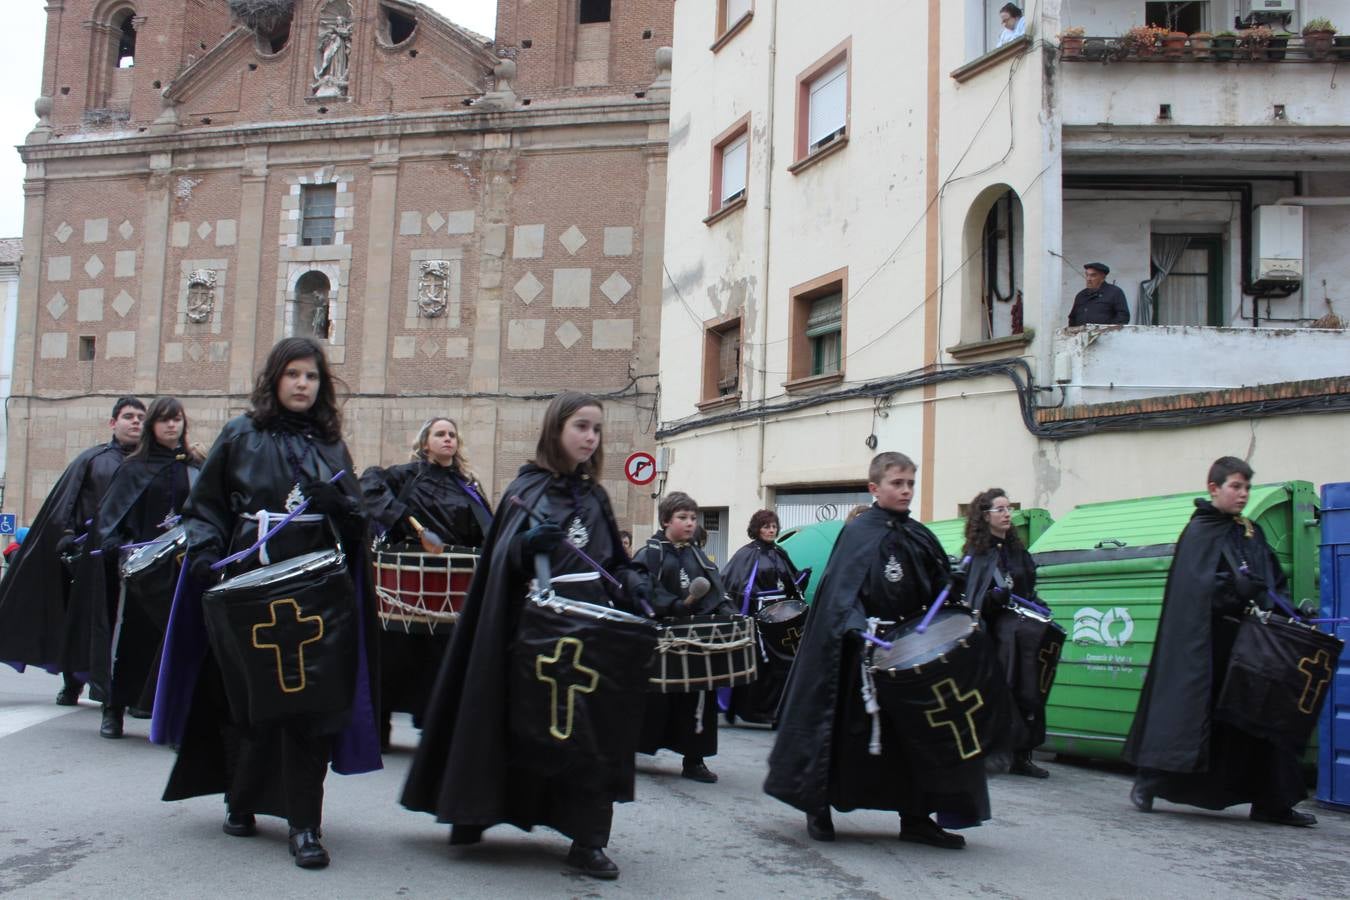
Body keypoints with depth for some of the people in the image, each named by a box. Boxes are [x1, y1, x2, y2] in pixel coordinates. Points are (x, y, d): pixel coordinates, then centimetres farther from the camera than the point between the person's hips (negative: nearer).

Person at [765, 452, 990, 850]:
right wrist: (858, 629, -30)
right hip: (863, 650, -6)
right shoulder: (858, 532, -7)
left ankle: (915, 817, 18)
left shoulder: (920, 537, 11)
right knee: (848, 727, 1)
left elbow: (940, 593, 12)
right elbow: (841, 589, -17)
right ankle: (818, 807, 17)